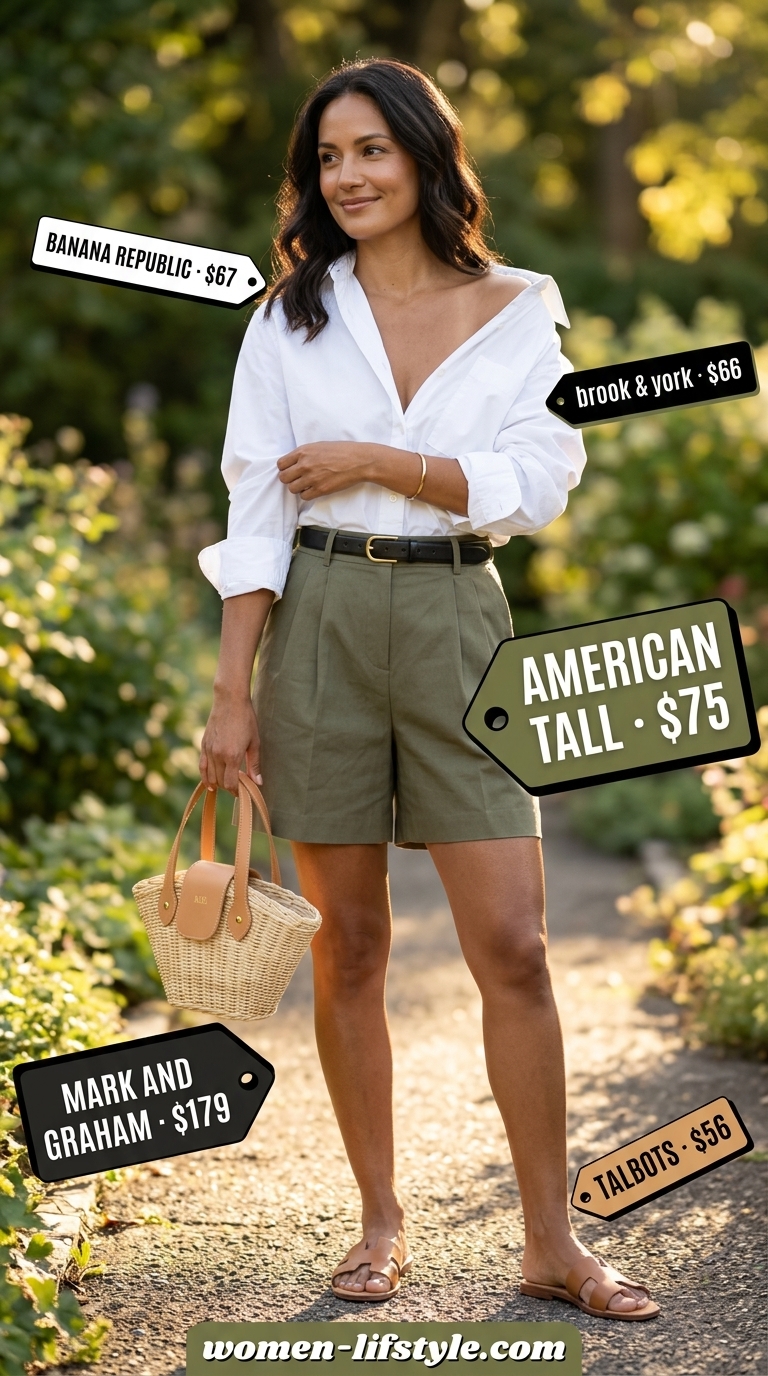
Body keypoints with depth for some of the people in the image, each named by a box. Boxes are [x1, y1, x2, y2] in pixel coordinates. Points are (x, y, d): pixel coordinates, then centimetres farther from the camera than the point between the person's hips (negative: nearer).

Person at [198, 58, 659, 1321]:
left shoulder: (518, 313, 4)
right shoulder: (292, 317, 5)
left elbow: (535, 489, -4)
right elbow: (256, 509, 2)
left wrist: (378, 462, -13)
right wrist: (234, 692, -4)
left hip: (458, 626, 0)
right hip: (323, 625, 1)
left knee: (514, 946, -5)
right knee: (348, 944, 5)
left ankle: (552, 1243, 5)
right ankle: (382, 1223, 18)